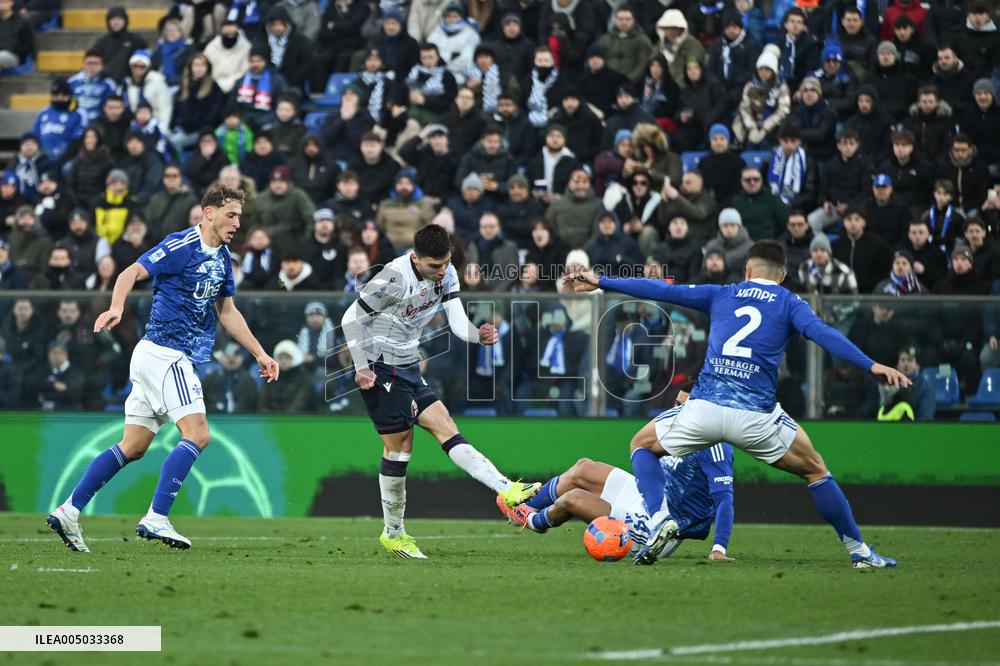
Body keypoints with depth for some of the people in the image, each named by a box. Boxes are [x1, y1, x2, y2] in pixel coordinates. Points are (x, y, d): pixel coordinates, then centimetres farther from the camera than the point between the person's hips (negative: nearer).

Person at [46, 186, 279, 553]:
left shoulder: (222, 258, 15)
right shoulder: (181, 246, -12)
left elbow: (227, 313, 25)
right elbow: (132, 272, -20)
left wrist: (260, 354, 24)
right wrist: (116, 307, -39)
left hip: (174, 357, 9)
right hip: (164, 353, -9)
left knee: (133, 447, 9)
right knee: (197, 434, -16)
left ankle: (68, 512, 10)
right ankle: (156, 519, -19)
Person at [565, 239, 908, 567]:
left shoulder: (721, 295, 18)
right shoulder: (789, 303, 12)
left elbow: (662, 291, 17)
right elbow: (821, 333, -6)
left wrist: (601, 283, 25)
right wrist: (871, 365, -15)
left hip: (704, 408, 1)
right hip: (756, 416, -1)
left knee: (642, 445, 26)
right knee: (815, 470, 21)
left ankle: (661, 519, 1)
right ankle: (858, 550, 16)